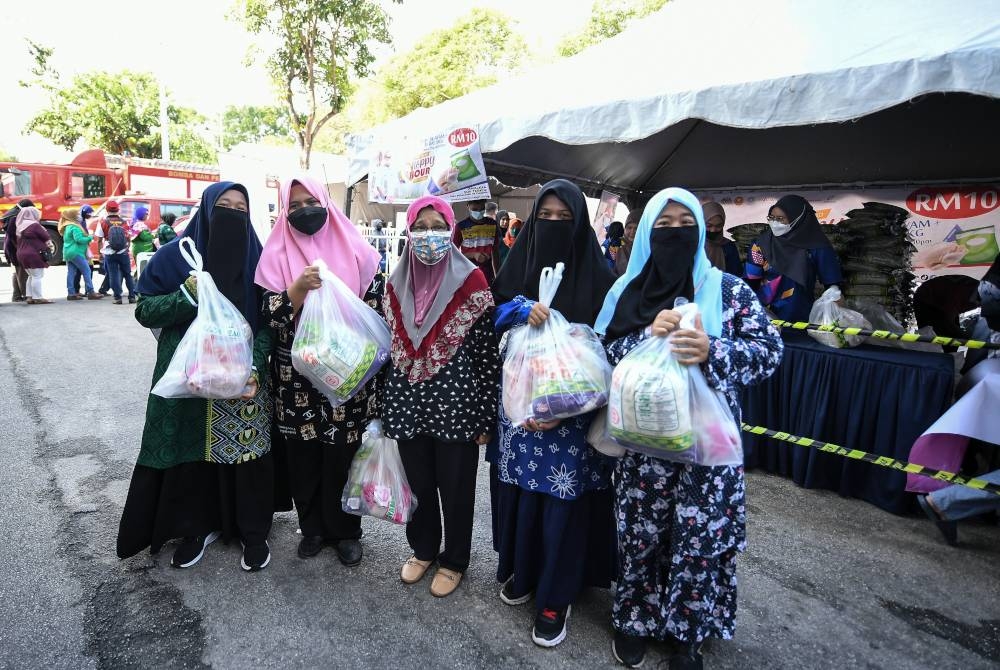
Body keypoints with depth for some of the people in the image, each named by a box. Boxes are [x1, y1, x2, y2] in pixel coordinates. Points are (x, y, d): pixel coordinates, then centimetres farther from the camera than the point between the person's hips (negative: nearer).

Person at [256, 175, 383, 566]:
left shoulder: (354, 250, 2)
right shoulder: (277, 255, 3)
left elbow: (376, 306, 4)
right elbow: (269, 314, -5)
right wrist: (299, 288, -22)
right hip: (296, 375, 1)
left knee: (344, 453, 7)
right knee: (303, 455, 10)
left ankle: (346, 530, 25)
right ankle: (313, 527, 31)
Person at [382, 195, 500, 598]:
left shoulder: (471, 283, -10)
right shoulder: (396, 284, 4)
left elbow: (487, 352, -9)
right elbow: (390, 348, 11)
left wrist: (486, 416, -9)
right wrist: (386, 406, 12)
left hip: (455, 403, -4)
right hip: (409, 403, 4)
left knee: (456, 489, 12)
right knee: (418, 484, 19)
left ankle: (454, 560, 35)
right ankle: (423, 549, 43)